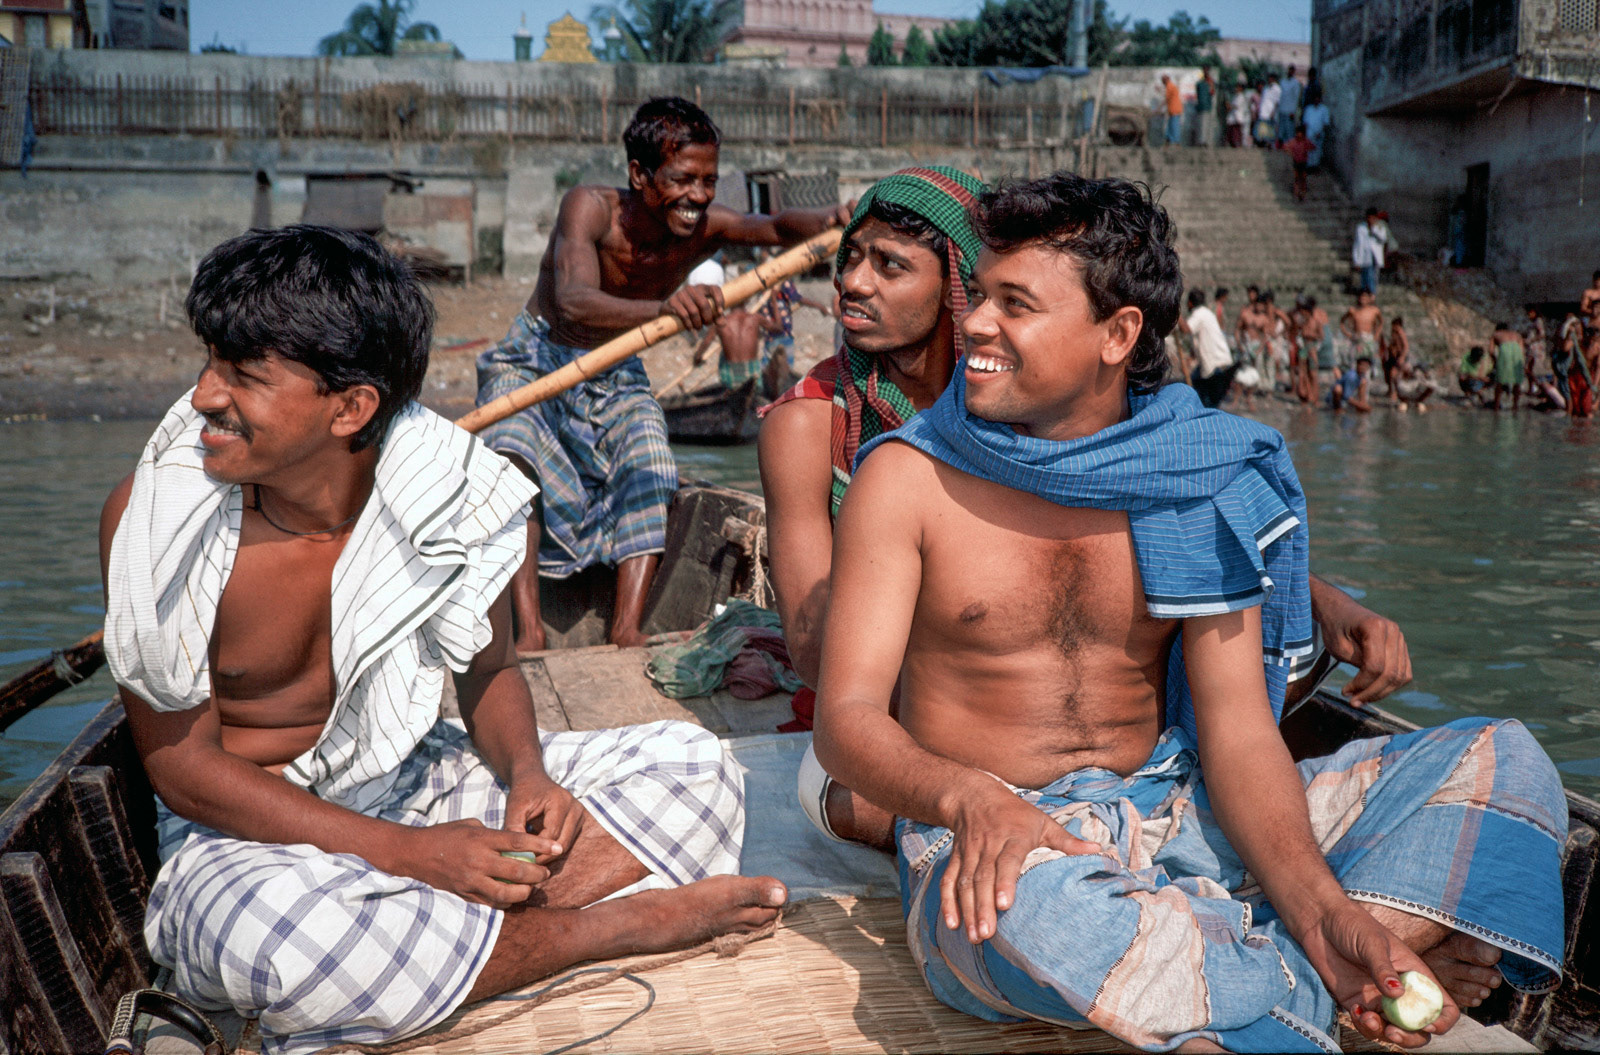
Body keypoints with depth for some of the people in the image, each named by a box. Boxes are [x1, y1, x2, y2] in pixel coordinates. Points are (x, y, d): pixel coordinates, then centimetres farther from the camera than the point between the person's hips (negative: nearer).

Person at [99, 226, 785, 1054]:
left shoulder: (443, 488, -11)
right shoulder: (151, 513, -18)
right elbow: (183, 766, -14)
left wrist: (527, 775, -18)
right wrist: (407, 853, -25)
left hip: (416, 785, 4)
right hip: (250, 831, -3)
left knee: (695, 766, -6)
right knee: (274, 937, -40)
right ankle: (617, 922, -18)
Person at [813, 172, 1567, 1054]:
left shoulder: (1200, 482, 1)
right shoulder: (906, 479, -5)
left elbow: (1237, 730, -5)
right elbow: (847, 717, -11)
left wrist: (1324, 910, -23)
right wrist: (969, 798, -35)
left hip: (1175, 817, 4)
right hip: (996, 844, -3)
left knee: (1501, 764, -7)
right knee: (1030, 908, -41)